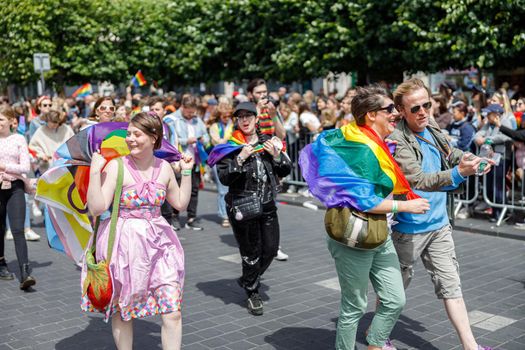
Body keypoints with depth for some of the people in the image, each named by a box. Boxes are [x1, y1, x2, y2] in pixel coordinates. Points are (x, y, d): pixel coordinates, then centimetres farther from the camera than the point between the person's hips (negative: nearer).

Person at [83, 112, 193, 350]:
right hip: (125, 244, -3)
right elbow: (97, 208, -18)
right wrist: (95, 171, -24)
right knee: (122, 311, 13)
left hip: (158, 244, 3)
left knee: (173, 312, -1)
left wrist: (187, 172, 10)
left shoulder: (164, 168, 4)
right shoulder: (115, 166, -10)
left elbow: (180, 203, 15)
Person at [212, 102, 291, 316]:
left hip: (267, 206, 4)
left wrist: (277, 156, -10)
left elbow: (285, 172, 7)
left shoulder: (268, 142, 6)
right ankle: (252, 292, 27)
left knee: (271, 248, 7)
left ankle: (248, 281, 34)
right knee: (251, 252, 4)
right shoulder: (231, 146, -5)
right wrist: (240, 159, -25)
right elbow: (224, 178, -14)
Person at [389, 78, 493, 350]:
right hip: (409, 228, -6)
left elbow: (449, 153, 21)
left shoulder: (431, 127, 1)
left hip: (439, 224, 6)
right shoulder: (397, 141, -21)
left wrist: (470, 158, 1)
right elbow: (419, 181, -31)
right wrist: (459, 173, -43)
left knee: (450, 284, 9)